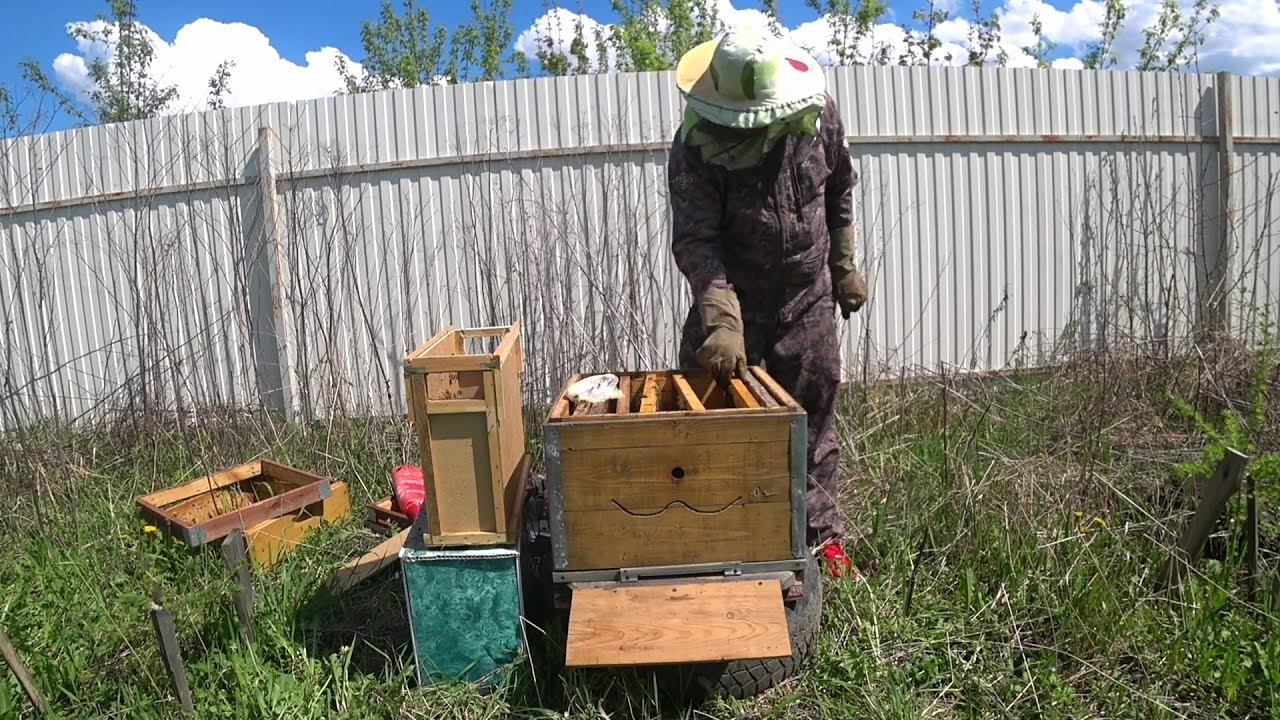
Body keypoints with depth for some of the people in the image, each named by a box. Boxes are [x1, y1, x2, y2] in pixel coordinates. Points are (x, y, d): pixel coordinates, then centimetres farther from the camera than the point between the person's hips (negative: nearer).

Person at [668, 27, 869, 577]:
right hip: (733, 299, -2)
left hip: (808, 302, 3)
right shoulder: (697, 146, -20)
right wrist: (722, 321, -38)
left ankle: (820, 532, 27)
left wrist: (844, 267, 11)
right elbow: (695, 241, -26)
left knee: (812, 415, 11)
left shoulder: (818, 114, -9)